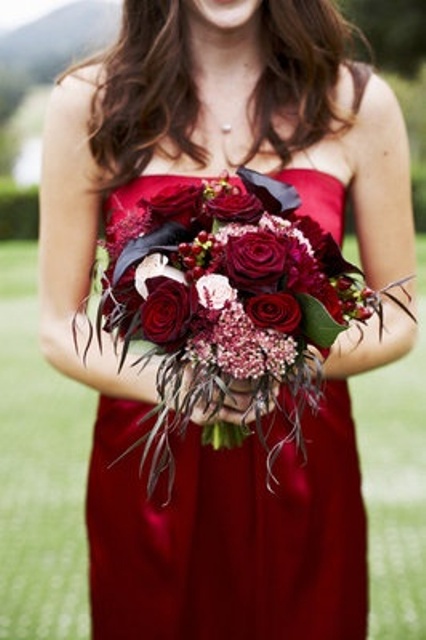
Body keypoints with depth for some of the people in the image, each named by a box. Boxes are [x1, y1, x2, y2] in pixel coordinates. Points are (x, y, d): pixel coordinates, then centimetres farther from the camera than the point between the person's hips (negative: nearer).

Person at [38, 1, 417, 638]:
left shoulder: (359, 103, -3)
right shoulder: (88, 102, -5)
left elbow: (397, 320, 3)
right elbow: (60, 329, -1)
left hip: (306, 473, 1)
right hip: (146, 472, 0)